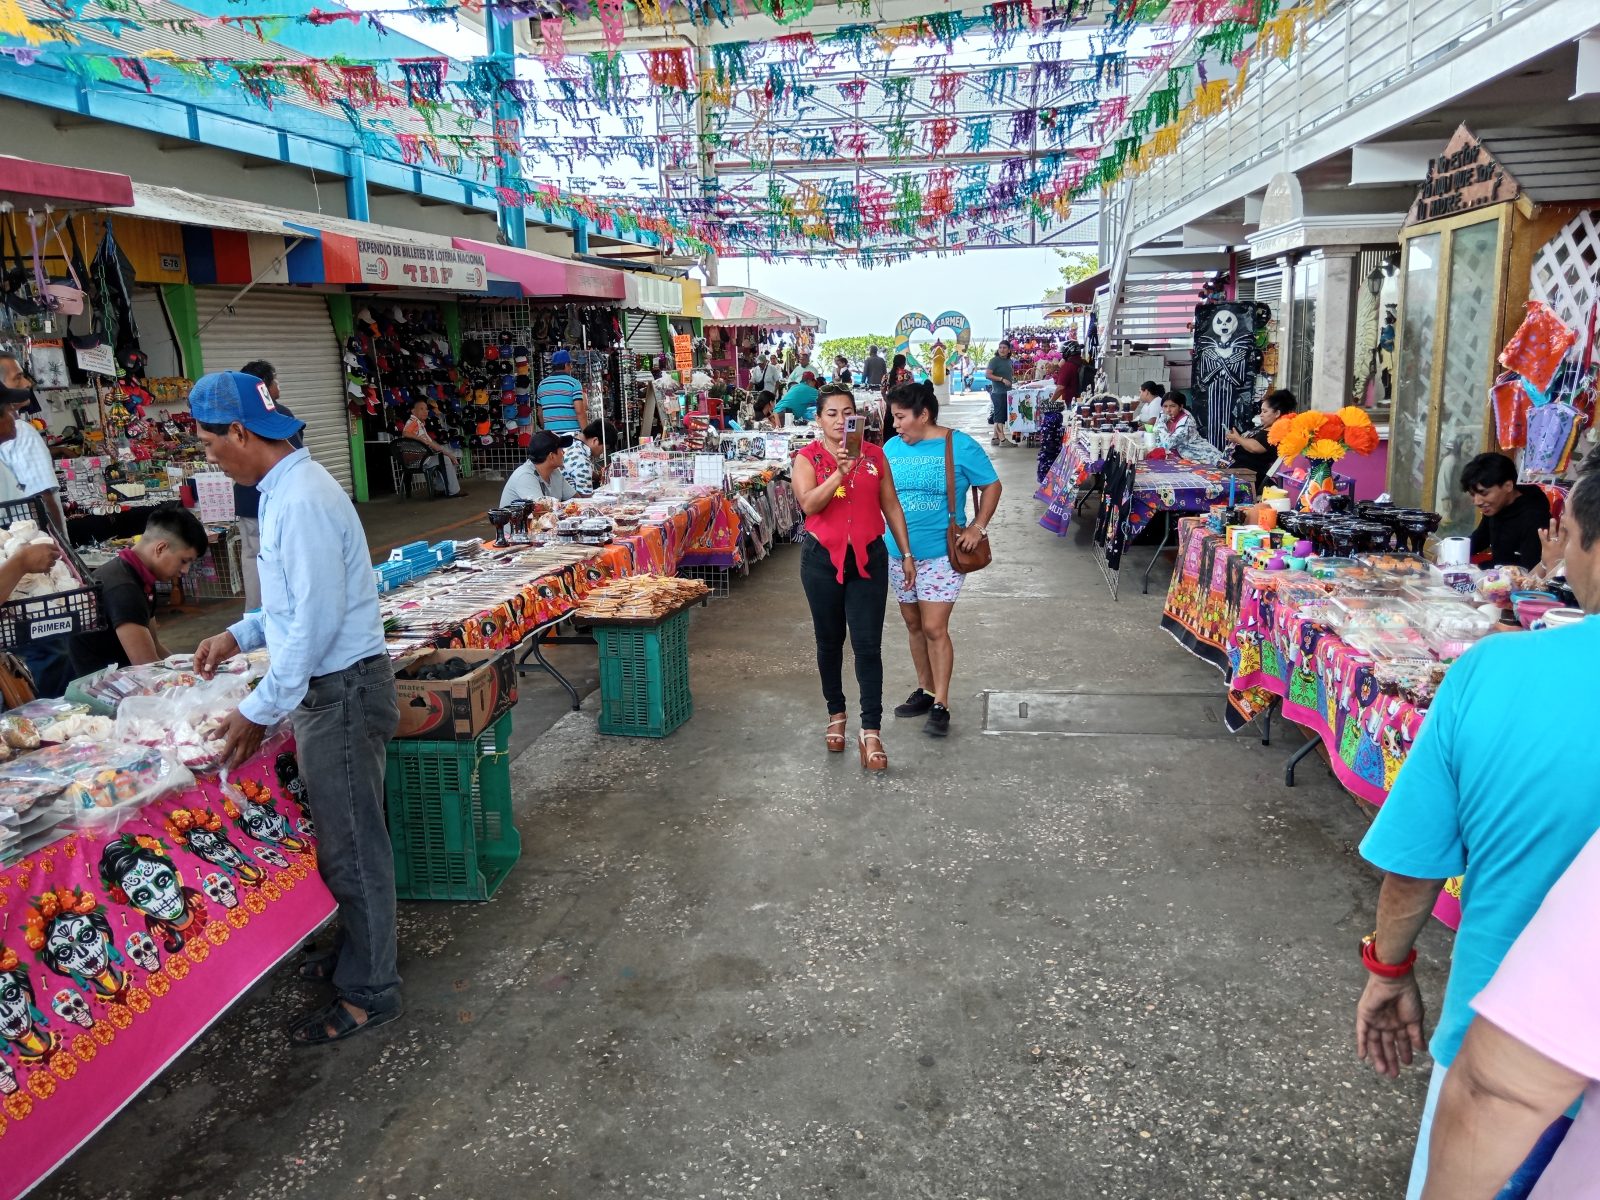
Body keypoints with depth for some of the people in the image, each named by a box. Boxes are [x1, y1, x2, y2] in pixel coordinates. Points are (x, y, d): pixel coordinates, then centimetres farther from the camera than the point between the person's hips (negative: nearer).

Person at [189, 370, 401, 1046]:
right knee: (346, 836, 21)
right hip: (330, 687, 10)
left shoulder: (300, 502, -22)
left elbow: (317, 621, -24)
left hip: (342, 691, -10)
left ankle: (367, 991, 17)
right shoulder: (288, 488, 10)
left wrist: (260, 711, -18)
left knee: (350, 847, 2)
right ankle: (360, 949, 38)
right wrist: (240, 635, 14)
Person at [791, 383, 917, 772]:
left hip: (868, 558, 0)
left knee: (868, 645, -5)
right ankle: (836, 714, 32)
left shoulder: (874, 455, 3)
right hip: (823, 560, 0)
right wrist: (840, 472, -31)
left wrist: (906, 553, 8)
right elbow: (809, 504, -19)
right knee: (830, 641, 13)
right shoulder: (807, 458, -2)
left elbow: (891, 505, 8)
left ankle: (871, 731, -2)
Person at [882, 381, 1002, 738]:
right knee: (913, 625, 14)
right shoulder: (892, 447, 4)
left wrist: (978, 527, -9)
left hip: (942, 554, -5)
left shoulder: (961, 446, -9)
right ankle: (925, 690, 29)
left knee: (934, 628, -7)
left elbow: (992, 486, 0)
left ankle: (941, 705, 3)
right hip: (898, 552, 5)